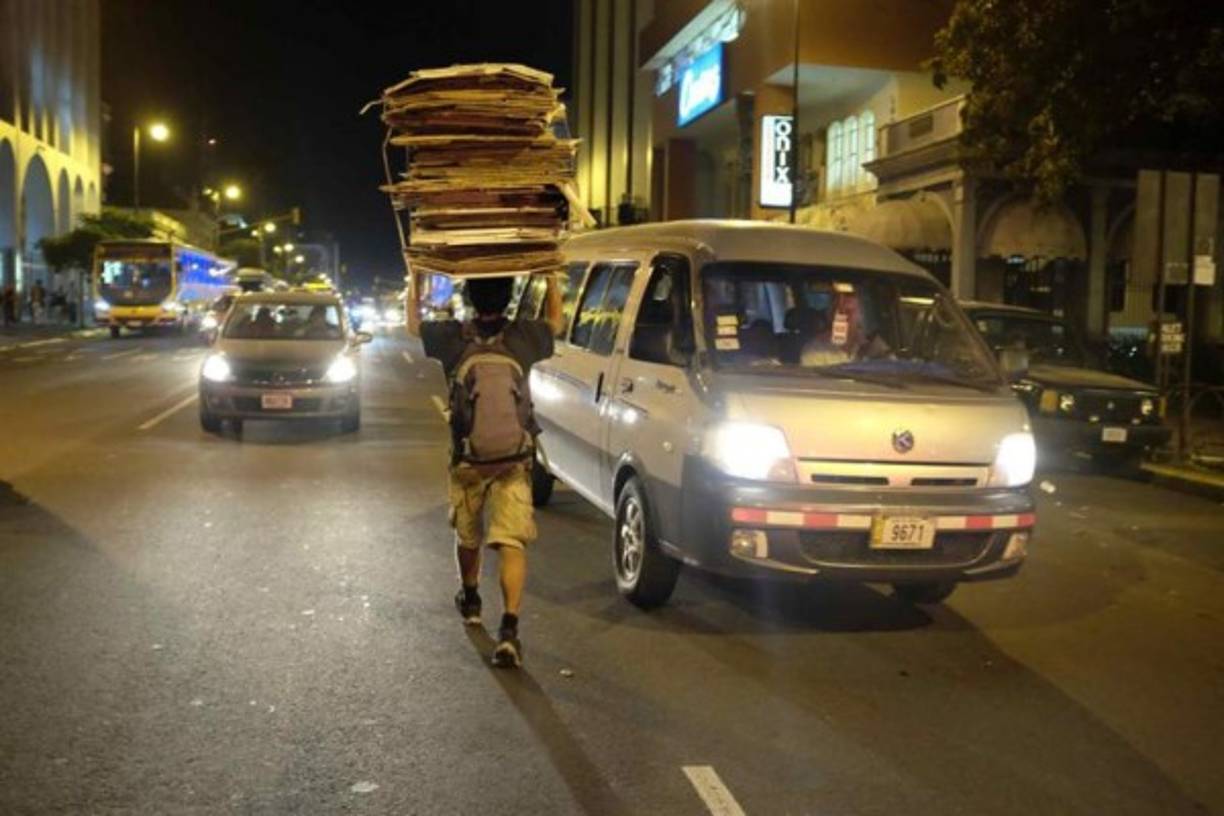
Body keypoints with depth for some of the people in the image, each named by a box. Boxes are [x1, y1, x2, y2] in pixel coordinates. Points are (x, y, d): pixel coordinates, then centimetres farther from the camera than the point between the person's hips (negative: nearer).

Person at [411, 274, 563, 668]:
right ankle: (509, 627, -18)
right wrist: (552, 278, 24)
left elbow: (413, 323, 14)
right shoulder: (523, 337, -7)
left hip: (466, 461, 1)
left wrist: (416, 280, 22)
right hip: (515, 462, -1)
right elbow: (555, 322, 17)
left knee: (467, 536, 22)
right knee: (511, 543, -4)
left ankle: (470, 600, 45)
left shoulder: (452, 338, -7)